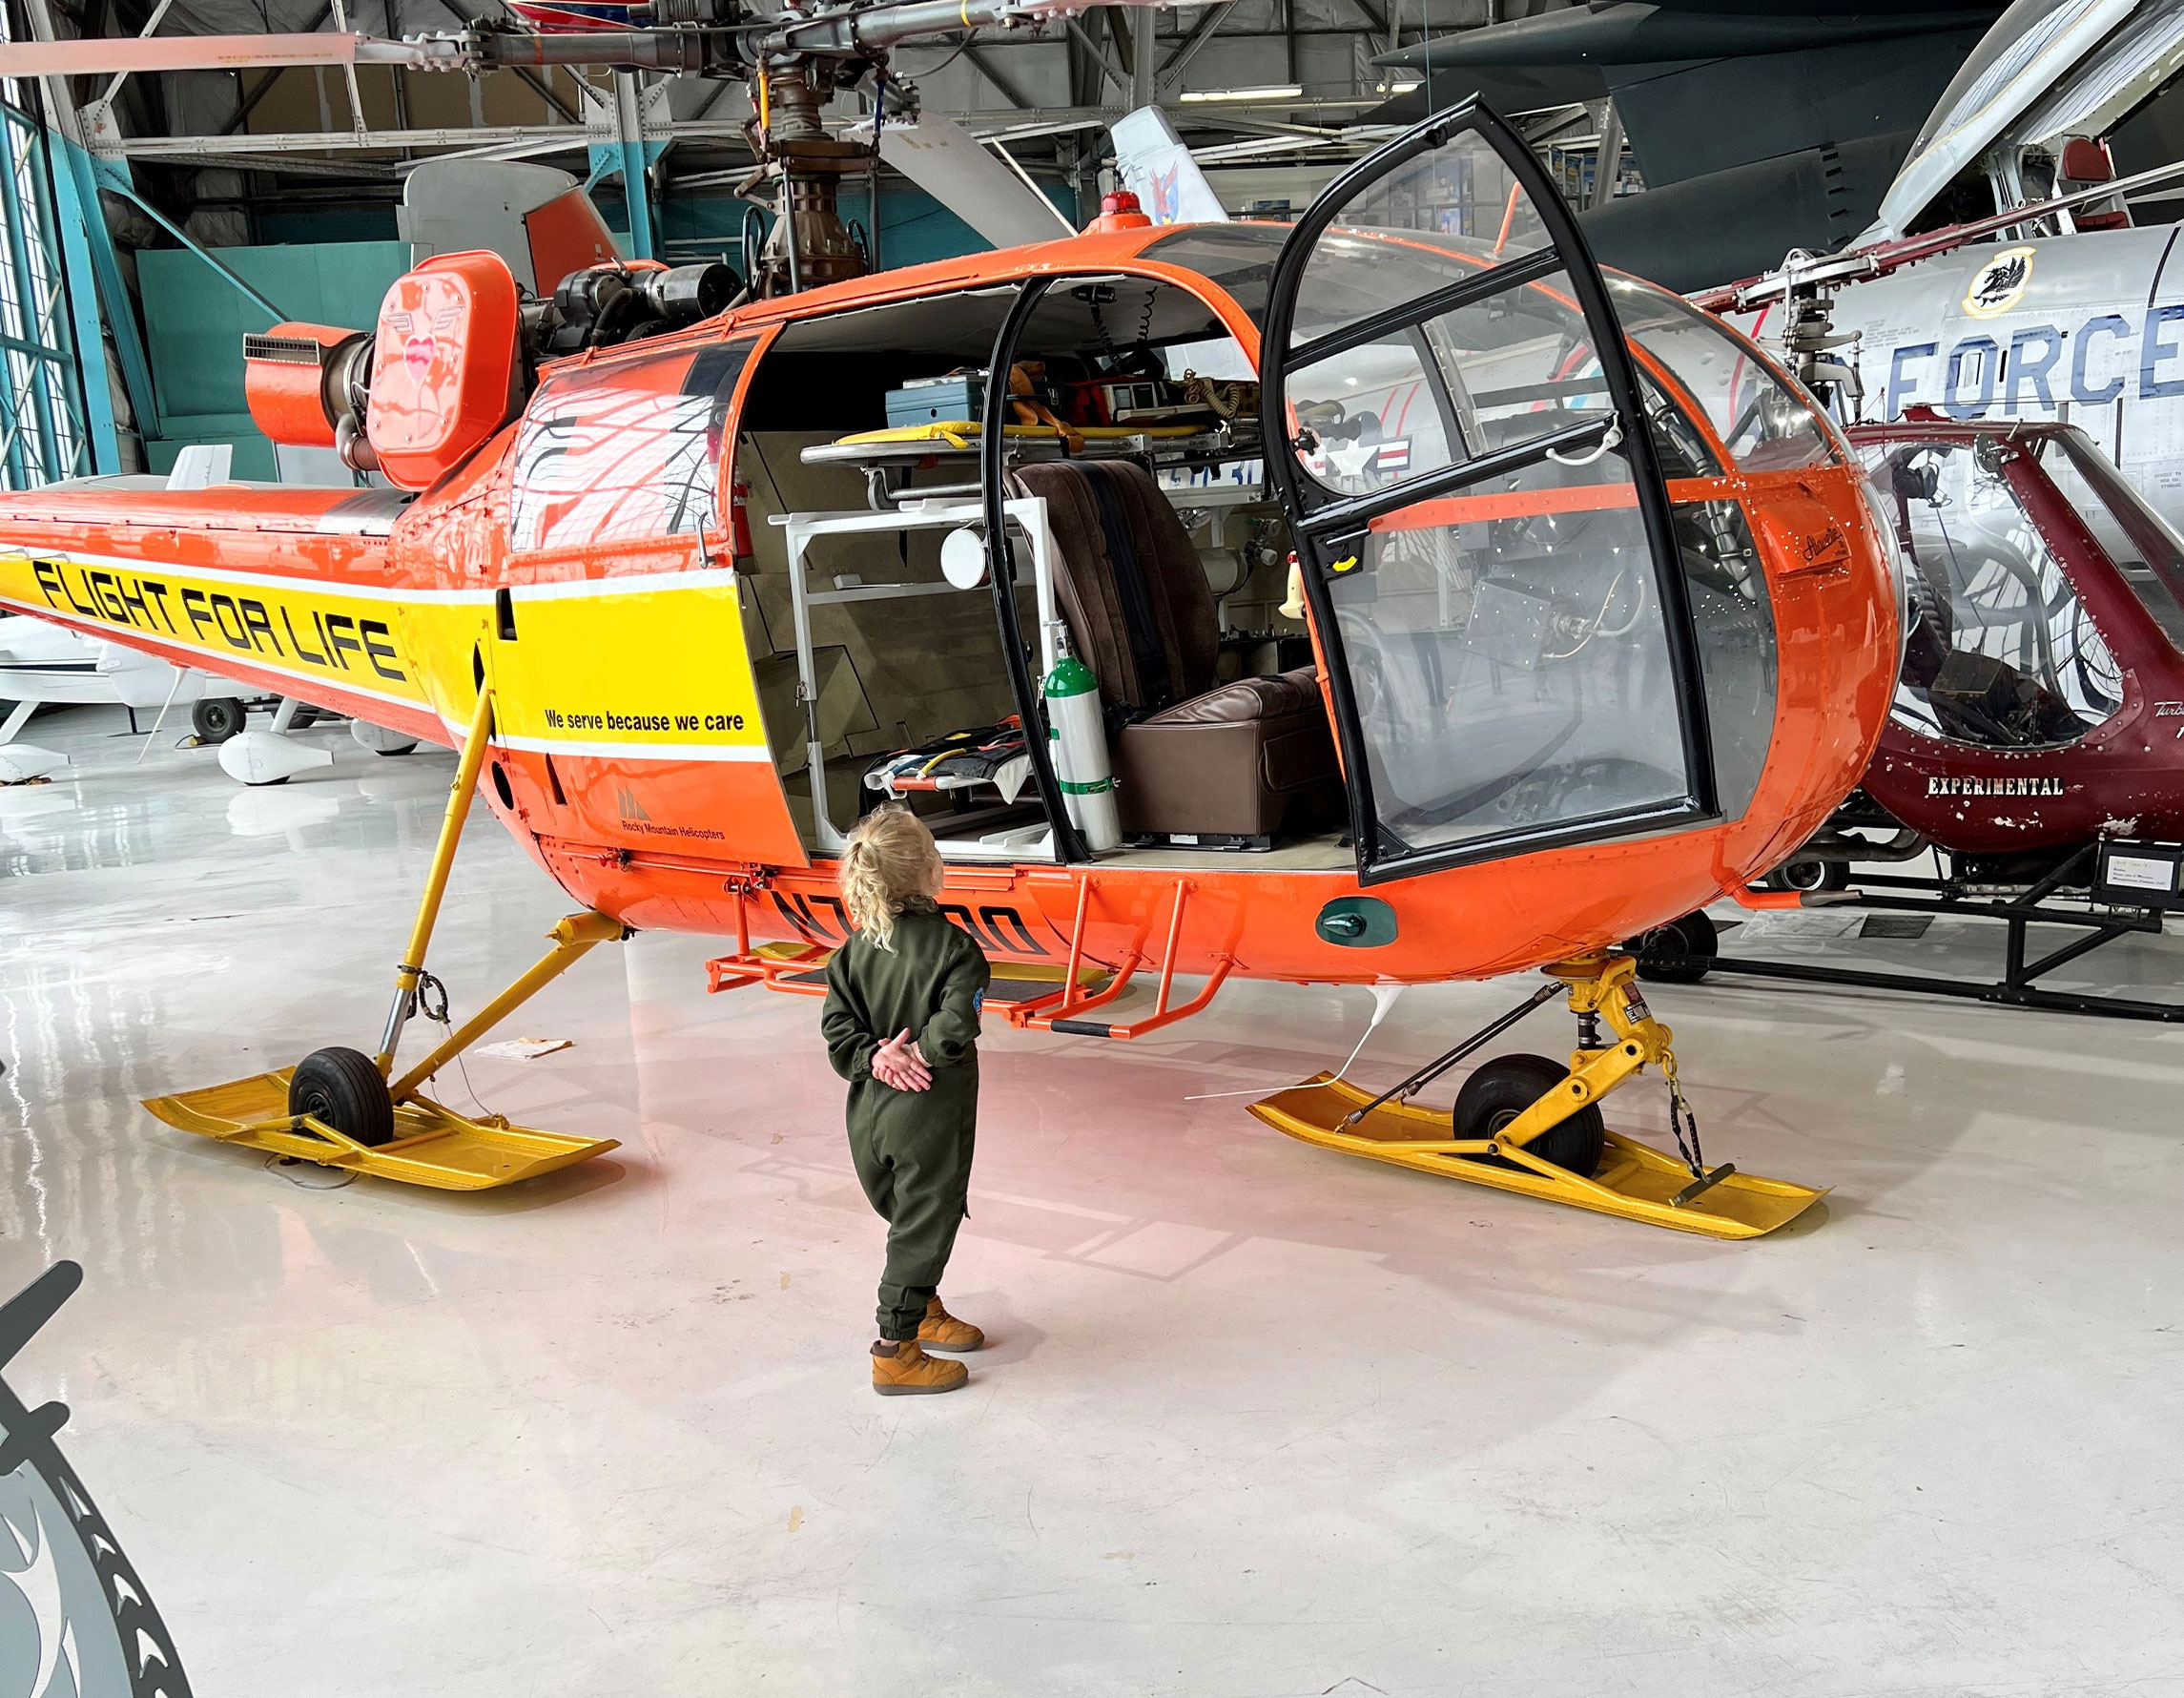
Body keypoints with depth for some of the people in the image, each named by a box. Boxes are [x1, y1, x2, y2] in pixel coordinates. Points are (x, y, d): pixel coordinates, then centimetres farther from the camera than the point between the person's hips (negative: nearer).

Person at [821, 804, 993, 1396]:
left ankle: (925, 1311, 42)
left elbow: (837, 1027, -3)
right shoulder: (955, 946, -16)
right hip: (930, 1113, -7)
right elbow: (956, 1026, -25)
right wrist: (916, 1053, -11)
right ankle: (897, 1352, 10)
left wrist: (875, 1058, -13)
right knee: (924, 1228, 5)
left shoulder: (854, 948, 2)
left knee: (908, 1217, 24)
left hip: (870, 1110, 7)